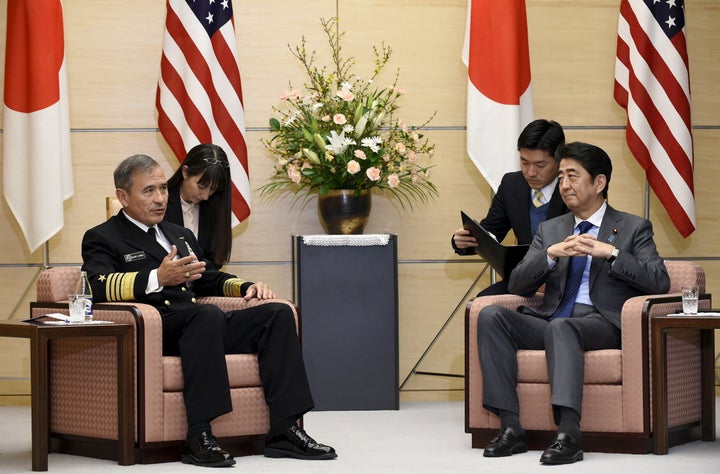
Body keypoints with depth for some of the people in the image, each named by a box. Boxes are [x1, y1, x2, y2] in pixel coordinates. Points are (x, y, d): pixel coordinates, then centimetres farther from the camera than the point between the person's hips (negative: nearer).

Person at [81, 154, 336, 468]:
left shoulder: (180, 235, 30)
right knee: (208, 314, -37)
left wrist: (248, 287, 14)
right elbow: (98, 287, -14)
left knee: (278, 313, -14)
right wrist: (157, 278, -30)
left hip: (202, 326, 7)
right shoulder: (102, 239, 6)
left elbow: (211, 280, 37)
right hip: (153, 333, -7)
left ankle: (284, 431, -21)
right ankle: (198, 438, -40)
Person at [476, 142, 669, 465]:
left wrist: (610, 253, -14)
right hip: (549, 321, 5)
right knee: (490, 315, -22)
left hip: (601, 324, -5)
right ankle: (510, 428, -28)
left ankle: (568, 435, -49)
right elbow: (517, 285, 11)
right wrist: (551, 254, -7)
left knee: (561, 326, -38)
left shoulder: (633, 228, 11)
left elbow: (659, 282, -4)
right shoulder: (550, 230, 22)